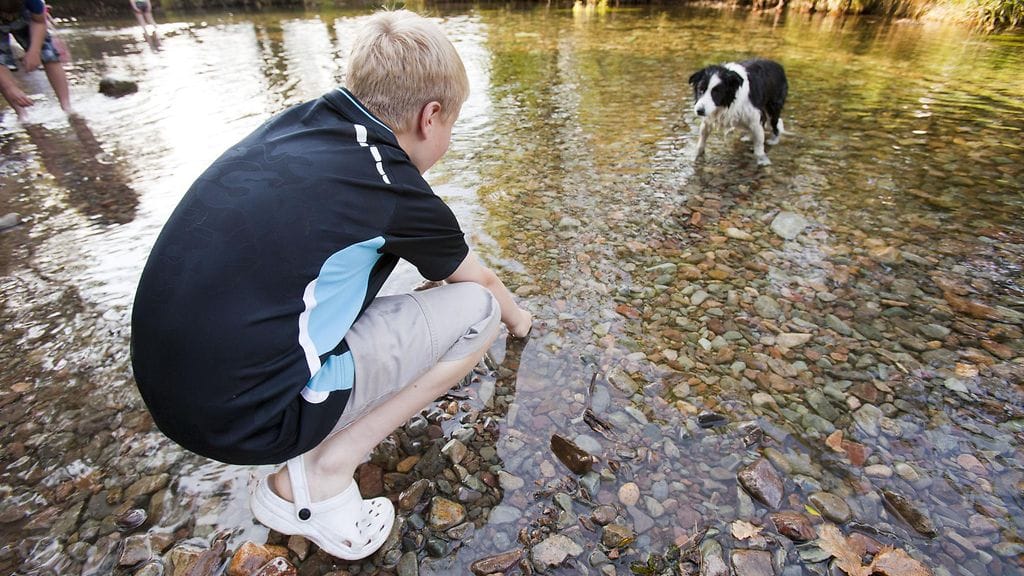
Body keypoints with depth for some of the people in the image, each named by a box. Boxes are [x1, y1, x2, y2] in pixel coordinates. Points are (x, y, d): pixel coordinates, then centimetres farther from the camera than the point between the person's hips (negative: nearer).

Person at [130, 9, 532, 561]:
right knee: (477, 308, -1)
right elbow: (481, 280, 11)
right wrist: (518, 318, 33)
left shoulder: (296, 122, 7)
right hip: (246, 416, -7)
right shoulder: (394, 190, -9)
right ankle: (314, 480, 0)